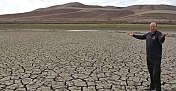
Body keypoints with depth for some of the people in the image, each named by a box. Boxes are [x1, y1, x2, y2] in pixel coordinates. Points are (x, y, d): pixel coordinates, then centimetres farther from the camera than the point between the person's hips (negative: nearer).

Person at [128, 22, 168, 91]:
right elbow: (141, 37, 27)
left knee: (156, 75, -6)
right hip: (149, 57, 7)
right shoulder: (148, 34, 9)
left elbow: (161, 41, -33)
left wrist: (163, 37, -56)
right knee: (151, 73, 19)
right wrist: (133, 35, 36)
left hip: (156, 58, -7)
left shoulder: (158, 34, -12)